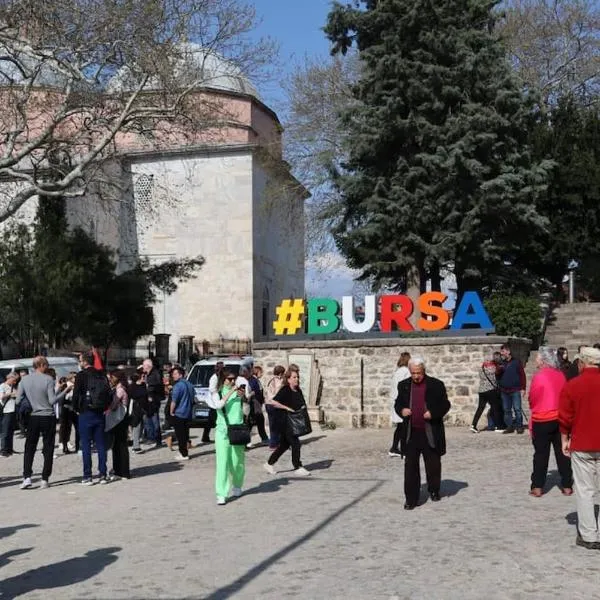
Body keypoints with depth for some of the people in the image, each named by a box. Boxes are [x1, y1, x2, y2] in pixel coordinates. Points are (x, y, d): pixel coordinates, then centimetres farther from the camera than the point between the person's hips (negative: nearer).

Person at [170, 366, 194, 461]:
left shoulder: (178, 385, -16)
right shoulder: (189, 384, 10)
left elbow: (174, 401, -18)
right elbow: (193, 397, 19)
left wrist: (171, 412, -6)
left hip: (178, 414, -8)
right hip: (188, 413, 8)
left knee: (180, 435, -2)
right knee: (185, 434, 14)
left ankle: (184, 454, -1)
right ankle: (184, 452, 20)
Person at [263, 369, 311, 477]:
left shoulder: (298, 391, 10)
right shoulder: (285, 390, -14)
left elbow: (301, 405, 22)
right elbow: (273, 402, -23)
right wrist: (287, 408, -23)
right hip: (284, 422, -8)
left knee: (284, 444, 13)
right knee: (295, 443, -8)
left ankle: (269, 464, 25)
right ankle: (297, 467, 3)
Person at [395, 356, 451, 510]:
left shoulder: (436, 385, -2)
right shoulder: (404, 385, 6)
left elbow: (445, 405, 1)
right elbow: (398, 404, 14)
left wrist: (433, 413, -16)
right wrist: (401, 410, -8)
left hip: (431, 433, -1)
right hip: (411, 433, 1)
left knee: (433, 465, 12)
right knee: (410, 466, 0)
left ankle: (434, 491, 34)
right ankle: (411, 498, 4)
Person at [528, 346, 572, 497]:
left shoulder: (539, 376, -14)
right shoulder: (561, 375, 1)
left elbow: (532, 399, -7)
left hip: (542, 421, -4)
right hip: (560, 418, 4)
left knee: (541, 454, 4)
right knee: (562, 453, 10)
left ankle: (537, 487, 7)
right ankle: (567, 486, 15)